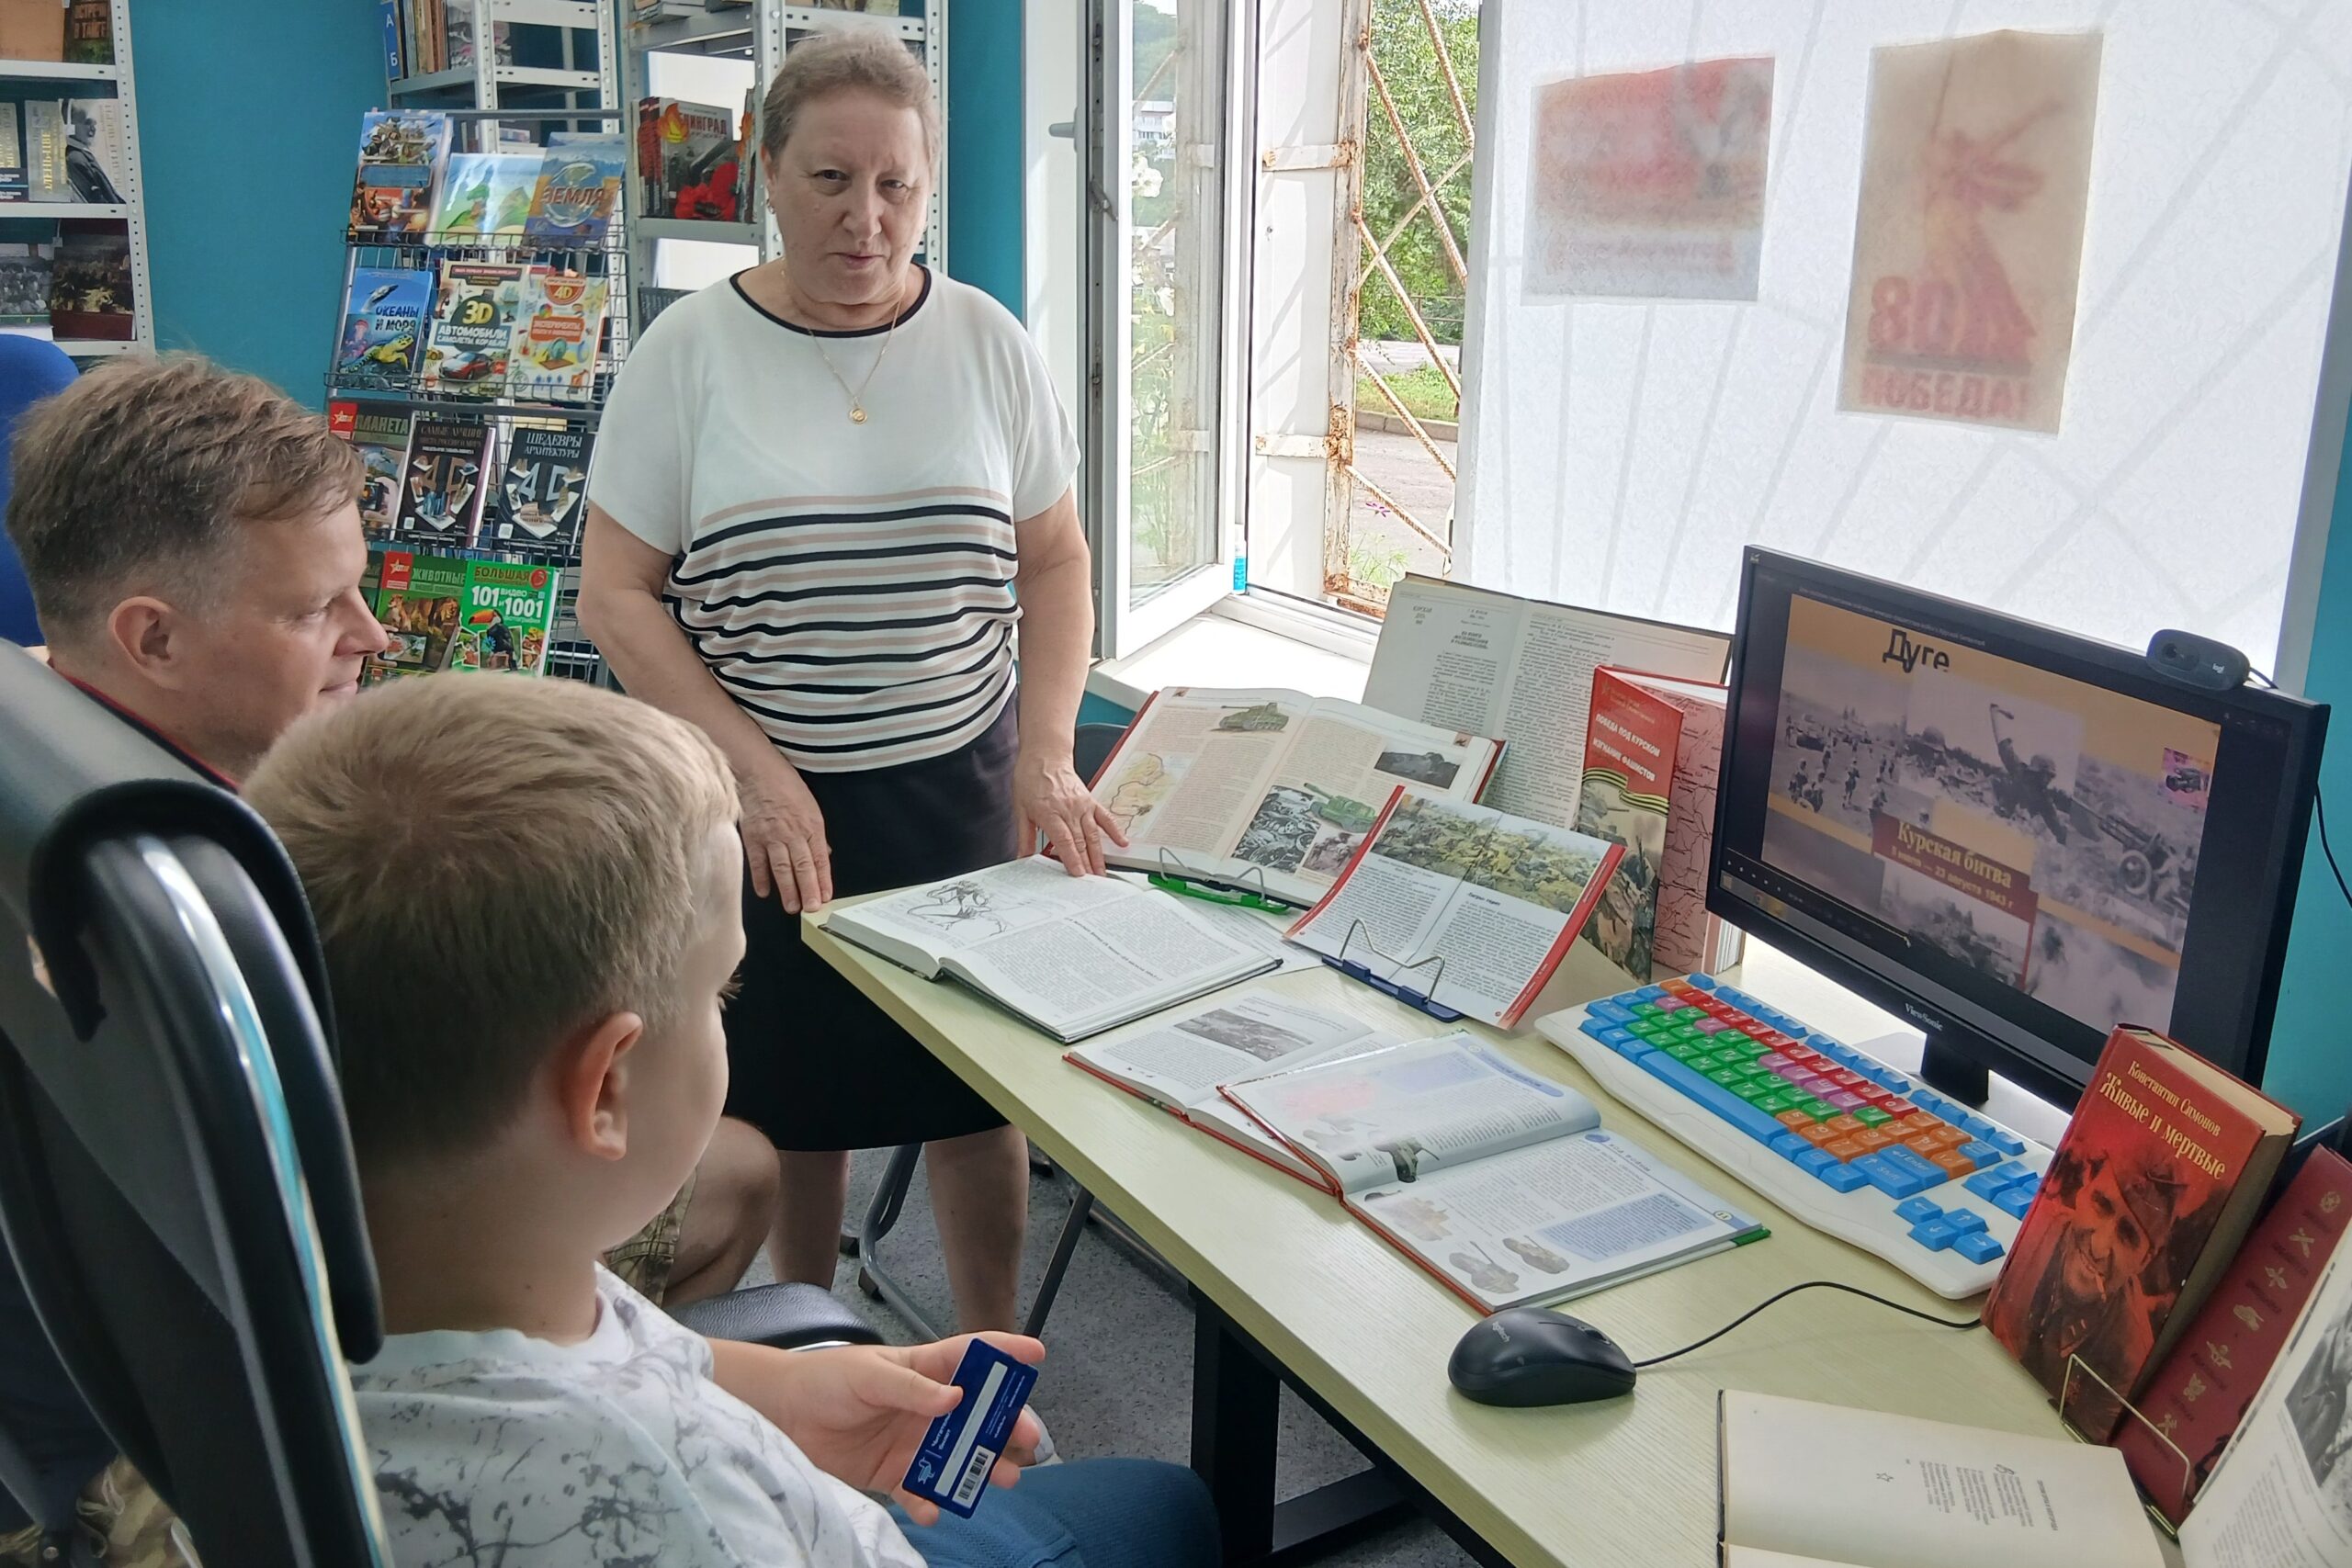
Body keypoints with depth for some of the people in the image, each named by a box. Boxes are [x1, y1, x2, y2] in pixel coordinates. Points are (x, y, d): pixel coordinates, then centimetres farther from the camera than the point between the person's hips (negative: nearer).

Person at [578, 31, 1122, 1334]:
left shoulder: (987, 345, 1)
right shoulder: (689, 351, -5)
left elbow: (1055, 563, 7)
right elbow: (616, 595, -5)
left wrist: (1045, 754, -5)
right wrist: (751, 766, -16)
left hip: (962, 787, 1)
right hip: (762, 796, -1)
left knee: (978, 1088, 9)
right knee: (792, 1094, 12)